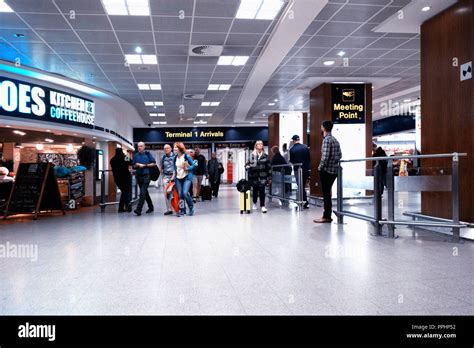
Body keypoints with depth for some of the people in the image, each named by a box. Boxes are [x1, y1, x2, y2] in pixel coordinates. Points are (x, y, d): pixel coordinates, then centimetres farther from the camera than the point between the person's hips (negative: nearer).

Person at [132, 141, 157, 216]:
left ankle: (138, 209, -17)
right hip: (138, 176, 5)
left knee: (143, 192, -14)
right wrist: (137, 165, -6)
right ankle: (151, 207, 27)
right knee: (145, 193, 14)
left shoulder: (147, 154, 0)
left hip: (146, 175, -5)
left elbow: (154, 163, -1)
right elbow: (133, 166, 16)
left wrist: (145, 165, -11)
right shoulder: (136, 155, 10)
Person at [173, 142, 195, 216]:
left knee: (185, 193, -18)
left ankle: (191, 207, 5)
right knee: (180, 195, 0)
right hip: (178, 178, 5)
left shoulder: (186, 156, -9)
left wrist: (187, 168, -19)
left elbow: (193, 165, -5)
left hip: (187, 177, -5)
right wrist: (174, 175, 11)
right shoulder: (175, 157, 6)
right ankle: (182, 210, 14)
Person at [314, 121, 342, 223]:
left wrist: (320, 167, -10)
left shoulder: (326, 139, -14)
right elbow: (339, 155, 14)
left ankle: (326, 217, 3)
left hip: (326, 170, -8)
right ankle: (328, 215, 19)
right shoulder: (335, 140, 13)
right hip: (334, 170, 8)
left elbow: (325, 156, -22)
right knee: (327, 193, 14)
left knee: (326, 194, -2)